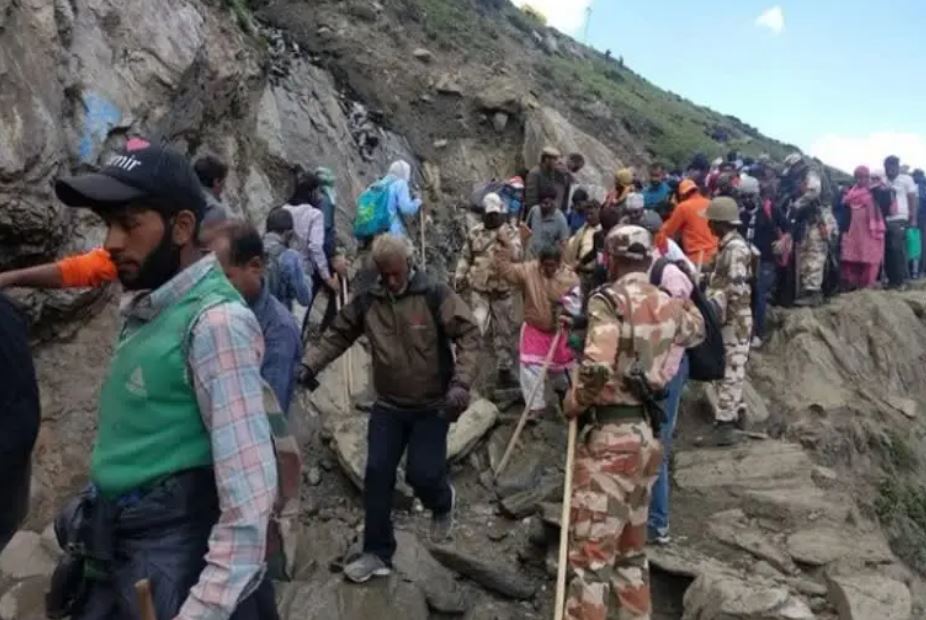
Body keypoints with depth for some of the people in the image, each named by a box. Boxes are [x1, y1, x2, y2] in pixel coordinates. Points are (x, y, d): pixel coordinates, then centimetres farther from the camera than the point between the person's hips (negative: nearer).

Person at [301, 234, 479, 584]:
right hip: (388, 406, 4)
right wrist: (310, 364, -8)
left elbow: (469, 335, -15)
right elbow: (337, 335, 7)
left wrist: (461, 383, -27)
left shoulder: (435, 296, -13)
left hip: (432, 406, -3)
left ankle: (442, 502, 31)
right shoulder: (367, 302, -2)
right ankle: (377, 554, 17)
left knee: (422, 474, -7)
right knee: (377, 476, 1)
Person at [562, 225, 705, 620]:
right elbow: (697, 330, 31)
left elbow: (597, 368, -27)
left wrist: (574, 401, -9)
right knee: (631, 549, 21)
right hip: (647, 434, 8)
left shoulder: (609, 300, -12)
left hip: (609, 434, -8)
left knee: (591, 554, -2)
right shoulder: (668, 305, 8)